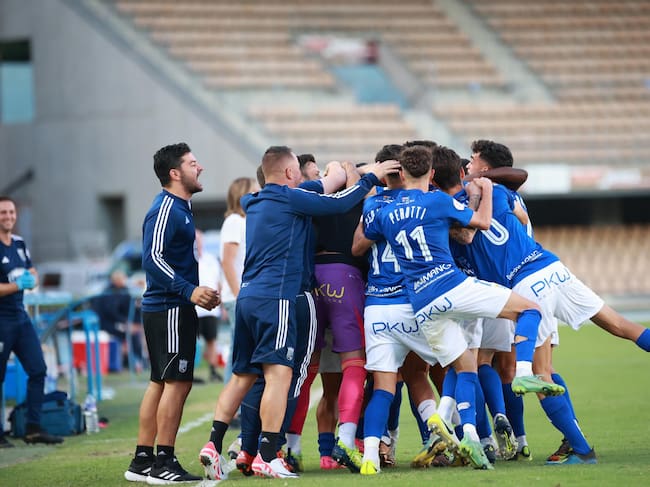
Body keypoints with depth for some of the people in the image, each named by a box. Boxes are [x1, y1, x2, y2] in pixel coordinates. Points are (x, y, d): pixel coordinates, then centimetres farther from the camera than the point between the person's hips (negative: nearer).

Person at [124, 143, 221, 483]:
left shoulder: (180, 207, 18)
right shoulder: (166, 209, -14)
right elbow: (153, 258, -23)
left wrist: (198, 293, 18)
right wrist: (189, 290, -29)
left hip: (172, 309, 11)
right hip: (170, 310, -11)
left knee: (161, 383, 11)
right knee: (177, 382, -10)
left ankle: (142, 461, 14)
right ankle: (163, 464, -9)